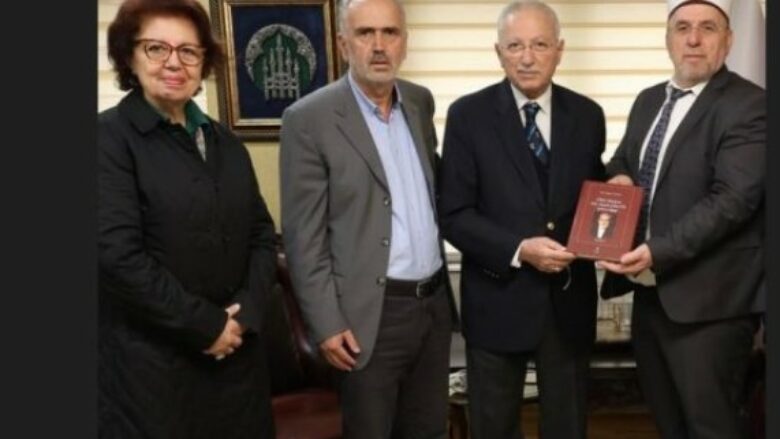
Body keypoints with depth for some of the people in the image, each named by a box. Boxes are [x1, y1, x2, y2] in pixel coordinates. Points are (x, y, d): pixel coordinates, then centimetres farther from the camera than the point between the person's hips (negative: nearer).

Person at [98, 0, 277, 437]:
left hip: (236, 351, 6)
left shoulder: (225, 142, 11)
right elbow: (118, 254, -17)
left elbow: (262, 234, 10)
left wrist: (246, 311, -6)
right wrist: (205, 325, -14)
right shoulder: (110, 136, -8)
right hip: (150, 360, -5)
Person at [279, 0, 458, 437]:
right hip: (372, 313, -5)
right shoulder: (309, 119, -12)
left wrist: (441, 287, 11)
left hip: (435, 301, 6)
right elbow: (304, 236, -12)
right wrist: (327, 323, -14)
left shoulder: (421, 101, 6)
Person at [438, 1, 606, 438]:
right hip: (498, 299, -2)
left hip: (570, 299, 2)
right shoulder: (468, 115, -6)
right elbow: (454, 214, -9)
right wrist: (519, 249, -21)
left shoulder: (587, 115, 3)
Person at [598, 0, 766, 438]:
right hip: (649, 291, 8)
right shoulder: (648, 101, 13)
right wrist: (618, 178, 0)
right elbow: (622, 162, 25)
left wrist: (658, 251, -30)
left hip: (708, 300, -7)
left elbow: (732, 200, -21)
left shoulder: (749, 106, -12)